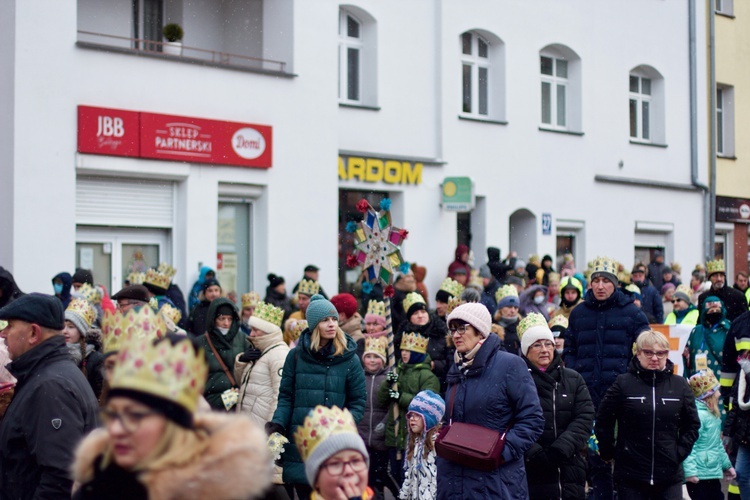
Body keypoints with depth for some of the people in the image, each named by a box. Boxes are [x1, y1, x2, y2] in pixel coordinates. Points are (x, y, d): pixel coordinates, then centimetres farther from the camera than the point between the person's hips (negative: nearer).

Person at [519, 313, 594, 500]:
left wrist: (560, 450, -13)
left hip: (569, 470, 3)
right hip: (531, 473, -3)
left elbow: (584, 418, 1)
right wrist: (535, 454, -20)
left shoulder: (573, 380, 12)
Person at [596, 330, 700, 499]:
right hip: (630, 474, -2)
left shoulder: (680, 385, 4)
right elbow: (603, 422, 3)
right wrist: (609, 453, 3)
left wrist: (681, 452, 3)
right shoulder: (623, 383, -3)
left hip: (670, 474, 2)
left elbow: (692, 425, 13)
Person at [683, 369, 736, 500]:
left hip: (712, 472, 10)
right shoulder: (698, 415, -20)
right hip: (699, 475, -10)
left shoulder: (713, 414, 13)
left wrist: (726, 464, 27)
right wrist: (690, 471, -31)